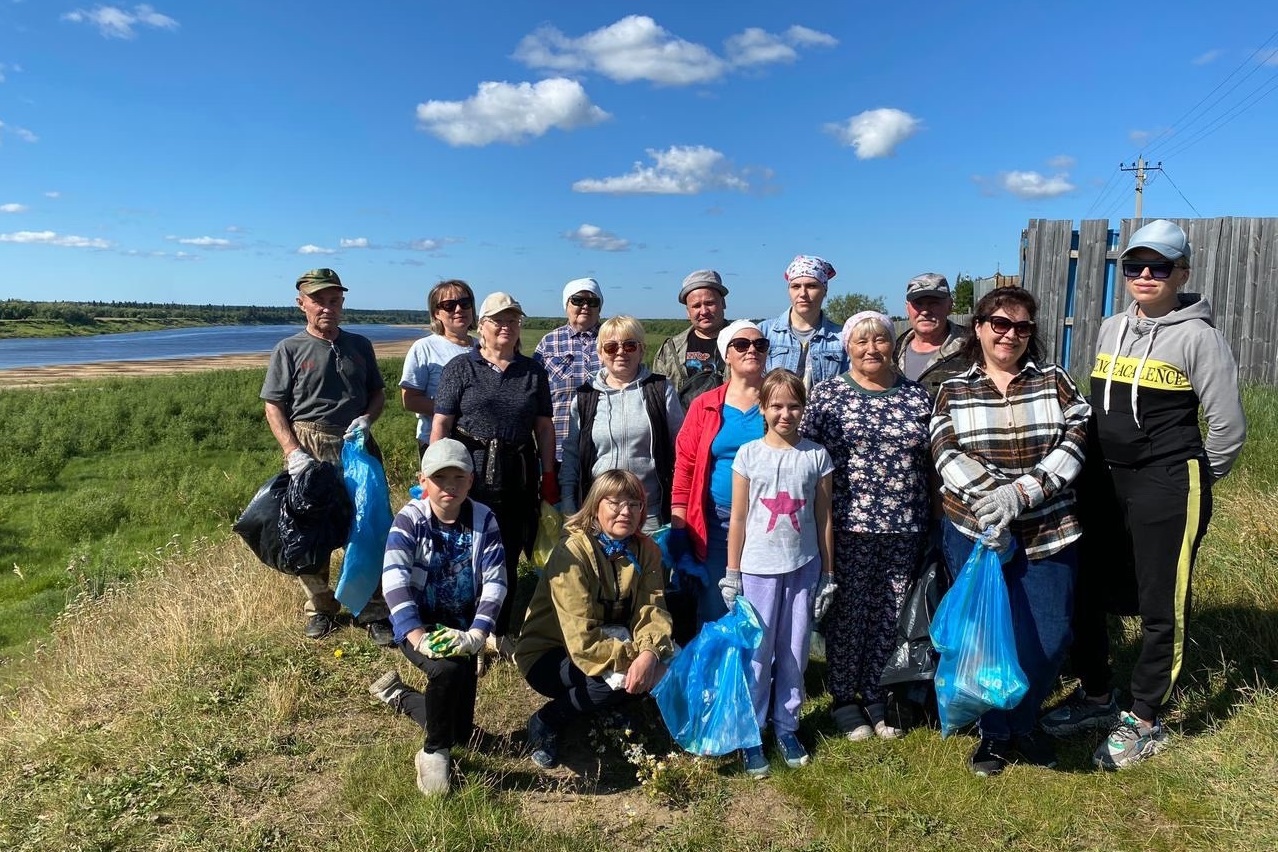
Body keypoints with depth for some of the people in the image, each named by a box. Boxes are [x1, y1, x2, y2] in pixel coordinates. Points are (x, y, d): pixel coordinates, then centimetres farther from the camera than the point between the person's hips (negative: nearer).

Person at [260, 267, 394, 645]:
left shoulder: (360, 346, 10)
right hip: (309, 449, -2)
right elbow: (273, 405, -2)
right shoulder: (289, 350, 1)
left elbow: (378, 392, 18)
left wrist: (365, 419, -4)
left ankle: (374, 612, 11)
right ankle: (320, 608, 22)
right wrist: (293, 452, -14)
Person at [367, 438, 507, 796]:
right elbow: (394, 582, -22)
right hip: (418, 624, -3)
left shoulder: (484, 520, -8)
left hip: (460, 627, 3)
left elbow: (495, 582, -13)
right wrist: (418, 636, -33)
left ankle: (398, 694, 33)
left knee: (461, 731, 5)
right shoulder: (409, 519, -12)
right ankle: (434, 753, -10)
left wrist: (476, 633, -26)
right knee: (448, 669, -36)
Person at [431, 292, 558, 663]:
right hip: (470, 473, -3)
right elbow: (440, 426, -2)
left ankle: (502, 632, 27)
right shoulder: (460, 368, 1)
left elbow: (544, 427, 12)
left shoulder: (533, 371, 10)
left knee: (509, 556, 11)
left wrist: (549, 476, 7)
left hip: (518, 476, 3)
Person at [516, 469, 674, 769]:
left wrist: (649, 652, -34)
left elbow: (652, 609, -15)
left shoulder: (646, 550, -4)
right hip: (549, 655, -6)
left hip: (609, 642, 6)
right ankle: (545, 723, -8)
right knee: (620, 677, -31)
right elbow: (581, 639, -29)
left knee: (668, 660, -18)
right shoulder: (573, 551, -23)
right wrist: (631, 657, -30)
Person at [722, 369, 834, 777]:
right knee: (757, 653, 4)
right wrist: (731, 574, 0)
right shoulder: (749, 454, -2)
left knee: (794, 652, 10)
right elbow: (738, 519, 0)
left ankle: (786, 726, 26)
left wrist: (827, 574, 5)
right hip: (758, 568, -1)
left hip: (803, 567, 1)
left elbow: (823, 519, 5)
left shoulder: (817, 456, 1)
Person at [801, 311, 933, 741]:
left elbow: (931, 462, 11)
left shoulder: (917, 396, 7)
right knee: (847, 613, 5)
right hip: (847, 526, -3)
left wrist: (931, 522, 8)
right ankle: (843, 698, 22)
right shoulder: (827, 394, -1)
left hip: (904, 529, 3)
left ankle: (876, 695, 28)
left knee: (890, 615, 11)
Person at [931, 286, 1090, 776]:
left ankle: (1024, 724, 29)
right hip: (975, 533, -1)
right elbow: (945, 454, -7)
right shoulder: (953, 391, 4)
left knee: (1049, 639, 2)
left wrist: (1021, 493, -18)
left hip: (1048, 534, 1)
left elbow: (1074, 444, -5)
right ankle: (994, 732, 27)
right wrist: (990, 498, -23)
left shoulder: (1054, 381, 6)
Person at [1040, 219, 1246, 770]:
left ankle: (1145, 721, 20)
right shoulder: (1110, 330, 10)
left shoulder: (1198, 336, -8)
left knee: (1161, 607, 4)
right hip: (1102, 482, 6)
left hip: (1166, 489, -6)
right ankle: (1097, 698, 31)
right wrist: (1097, 467, 16)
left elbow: (1228, 426, -5)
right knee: (1083, 592, 12)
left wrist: (1194, 481, 3)